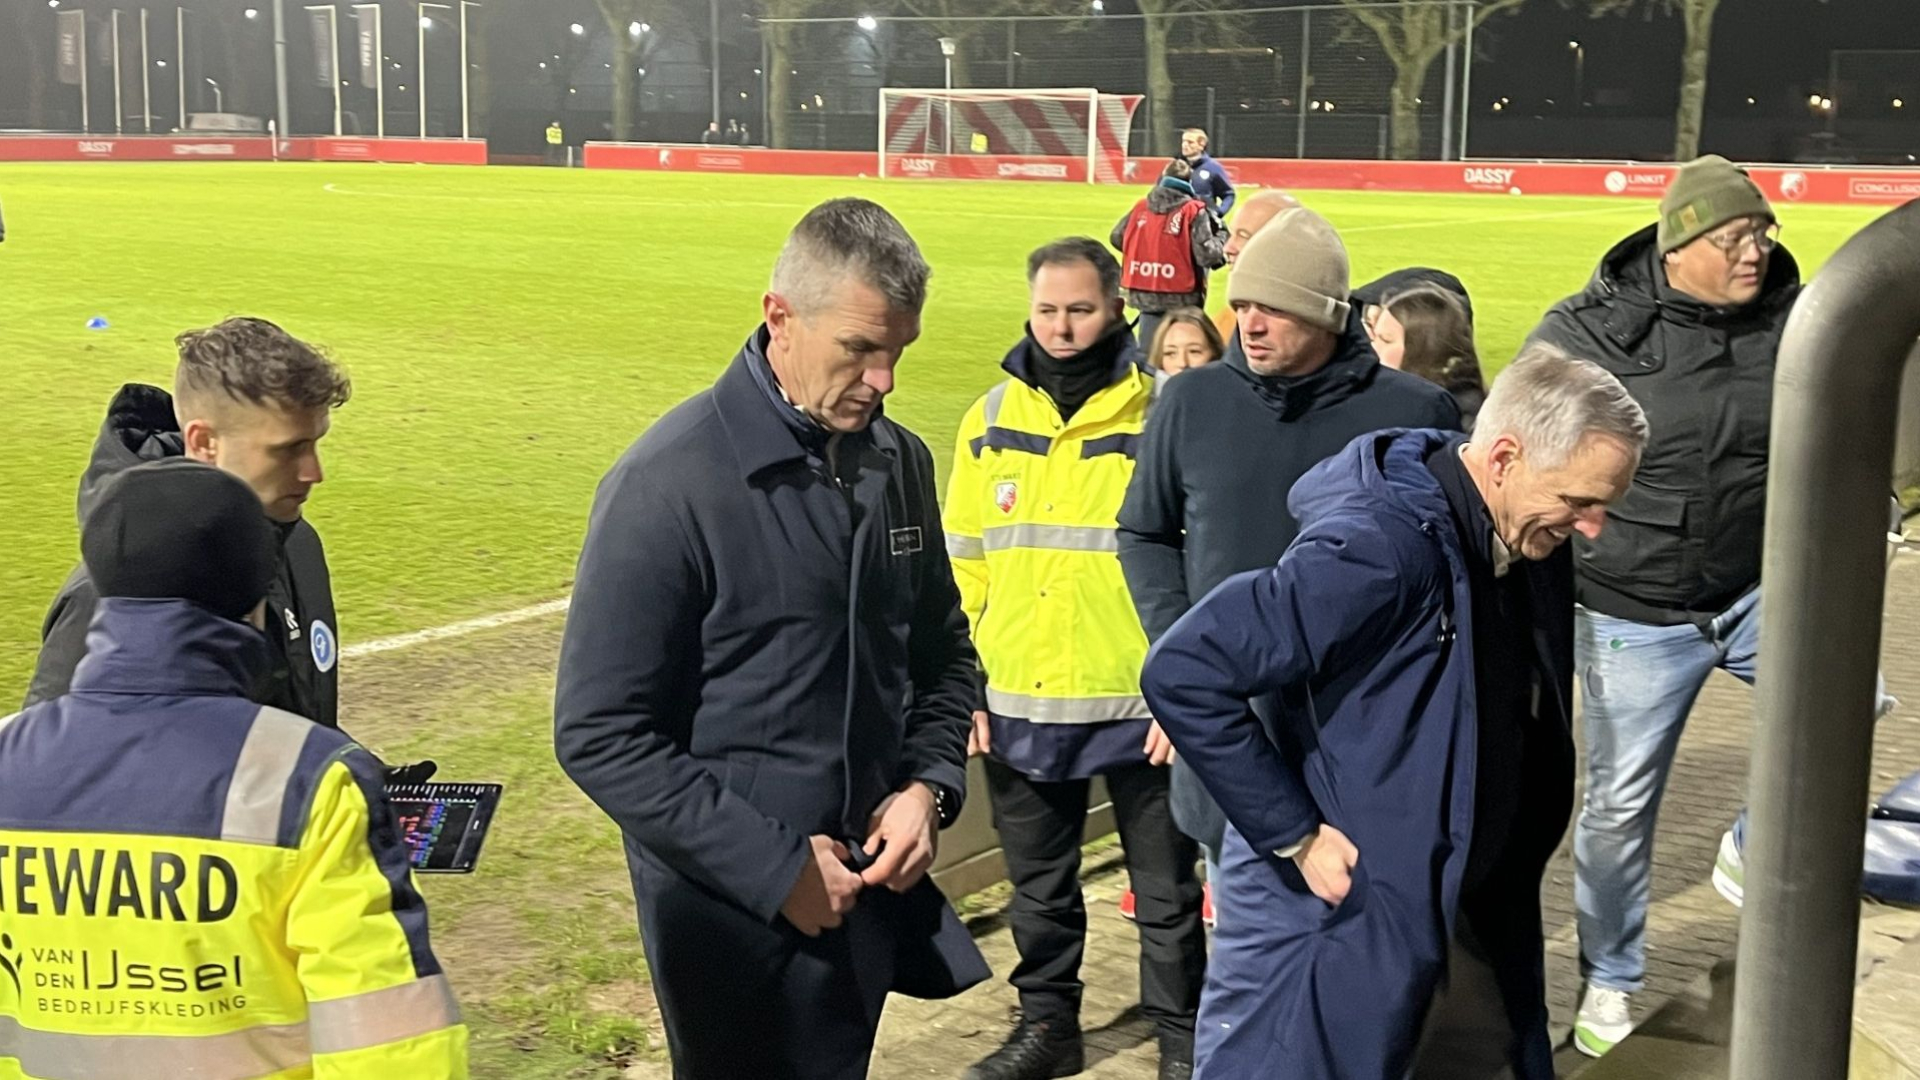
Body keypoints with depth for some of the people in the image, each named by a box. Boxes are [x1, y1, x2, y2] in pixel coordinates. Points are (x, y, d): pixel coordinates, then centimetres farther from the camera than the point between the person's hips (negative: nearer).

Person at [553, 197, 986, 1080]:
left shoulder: (899, 461, 2)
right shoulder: (670, 482, -17)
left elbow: (942, 651, 14)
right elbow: (601, 735, -17)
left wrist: (929, 785, -3)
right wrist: (772, 868, -18)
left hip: (872, 895, 6)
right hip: (737, 914, -6)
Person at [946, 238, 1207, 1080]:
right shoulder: (991, 418, 5)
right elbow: (962, 562, 9)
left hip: (1138, 705, -3)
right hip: (1017, 704, 4)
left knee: (1165, 890, 10)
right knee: (1039, 888, 18)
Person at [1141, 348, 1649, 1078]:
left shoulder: (1527, 546, -1)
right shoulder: (1377, 548, -26)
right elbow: (1182, 675, -28)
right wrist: (1294, 837, -23)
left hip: (1466, 914, 8)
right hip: (1336, 916, -8)